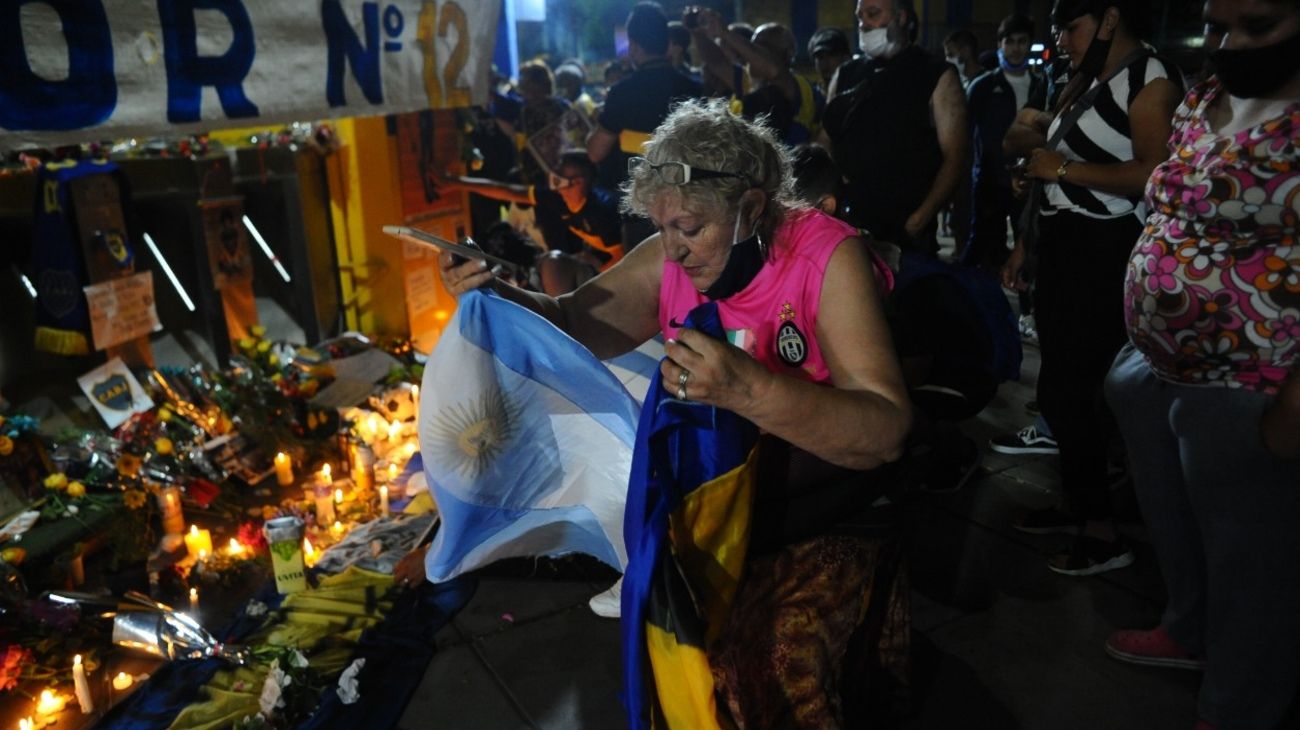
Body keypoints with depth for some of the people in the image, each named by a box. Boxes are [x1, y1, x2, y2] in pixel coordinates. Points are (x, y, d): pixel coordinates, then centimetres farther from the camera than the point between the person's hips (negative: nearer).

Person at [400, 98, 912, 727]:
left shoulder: (827, 256, -17)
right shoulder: (669, 257, -2)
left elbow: (888, 433, -26)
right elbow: (575, 325, 6)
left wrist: (748, 389, -41)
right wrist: (495, 294, -15)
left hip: (814, 510, -5)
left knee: (772, 656, -28)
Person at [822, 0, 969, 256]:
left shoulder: (937, 76, 0)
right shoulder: (845, 75, 12)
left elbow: (954, 158, -5)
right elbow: (826, 146, 14)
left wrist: (919, 221, -15)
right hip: (846, 224, 3)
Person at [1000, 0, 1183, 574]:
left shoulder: (1150, 79, -10)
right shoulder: (1088, 83, 16)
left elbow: (1156, 176, -23)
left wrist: (1062, 166, -17)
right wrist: (1026, 244, 15)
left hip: (1103, 255, -9)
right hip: (1063, 248, 9)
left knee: (1066, 390, -5)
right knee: (1065, 386, 13)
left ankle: (1103, 532, 8)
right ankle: (1076, 503, 28)